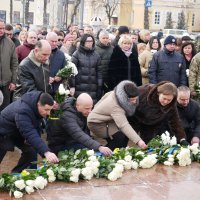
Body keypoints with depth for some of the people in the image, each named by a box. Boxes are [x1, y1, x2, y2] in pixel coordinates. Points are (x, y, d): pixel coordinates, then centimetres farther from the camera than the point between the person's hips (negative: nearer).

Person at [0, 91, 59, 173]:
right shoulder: (22, 112, -42)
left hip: (18, 132, 8)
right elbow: (30, 134, -50)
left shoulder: (39, 100, -17)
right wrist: (46, 152, -58)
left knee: (31, 151, -4)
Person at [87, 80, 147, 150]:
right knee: (121, 137, -26)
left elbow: (107, 95, 8)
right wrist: (138, 141, -56)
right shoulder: (116, 108, -38)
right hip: (96, 124, -10)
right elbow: (124, 125, -47)